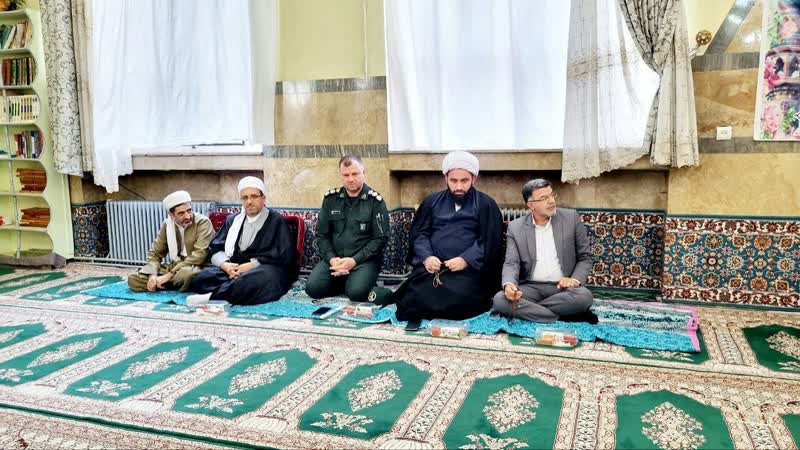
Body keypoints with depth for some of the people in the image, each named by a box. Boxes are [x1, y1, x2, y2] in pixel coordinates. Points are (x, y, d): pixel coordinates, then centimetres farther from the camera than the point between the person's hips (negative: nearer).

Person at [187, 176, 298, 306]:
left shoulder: (277, 221, 4)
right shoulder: (232, 220, 20)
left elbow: (285, 256, -7)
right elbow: (216, 248, 14)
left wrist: (251, 265, -14)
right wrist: (225, 265, -9)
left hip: (267, 270, -5)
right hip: (235, 270, 5)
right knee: (201, 278, -22)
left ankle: (213, 297, -36)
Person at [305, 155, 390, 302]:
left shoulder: (375, 201, -4)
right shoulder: (330, 198, 6)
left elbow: (380, 238, -6)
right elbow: (322, 234, 9)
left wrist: (354, 261, -16)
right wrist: (331, 259, -10)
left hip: (364, 259, -3)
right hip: (334, 258, 3)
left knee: (357, 293, -30)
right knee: (313, 288, -21)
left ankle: (351, 283, 4)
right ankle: (343, 283, 6)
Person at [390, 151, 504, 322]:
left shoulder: (486, 204, 9)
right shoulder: (432, 201, 19)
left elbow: (489, 240, 0)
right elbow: (419, 233, 13)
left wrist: (466, 260, -15)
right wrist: (426, 257, -8)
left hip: (468, 269, -1)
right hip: (431, 267, 2)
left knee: (458, 299, -31)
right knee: (417, 296, -27)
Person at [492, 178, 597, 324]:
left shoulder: (571, 217, 2)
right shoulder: (515, 227, 3)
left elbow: (585, 257, 8)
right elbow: (511, 263, -1)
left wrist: (575, 279, -12)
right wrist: (508, 284, -24)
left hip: (562, 287, -1)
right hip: (532, 288, 1)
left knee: (584, 296, -33)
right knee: (500, 299, -28)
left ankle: (526, 310, -20)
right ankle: (565, 318, -24)